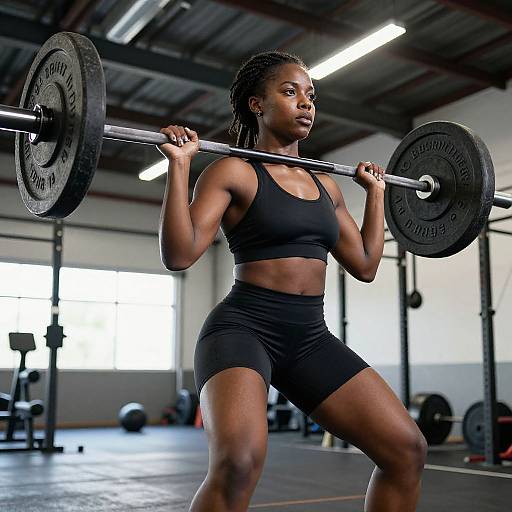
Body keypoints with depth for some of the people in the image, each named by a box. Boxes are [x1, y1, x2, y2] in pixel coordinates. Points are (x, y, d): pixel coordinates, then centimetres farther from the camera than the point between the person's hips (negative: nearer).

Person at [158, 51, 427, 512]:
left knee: (407, 450, -1)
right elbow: (179, 255, -14)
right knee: (239, 461, -34)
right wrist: (179, 164, -16)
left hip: (310, 336, 7)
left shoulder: (326, 185, 15)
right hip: (243, 328, -6)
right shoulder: (233, 172, -4)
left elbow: (365, 265, 19)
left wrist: (376, 193, 23)